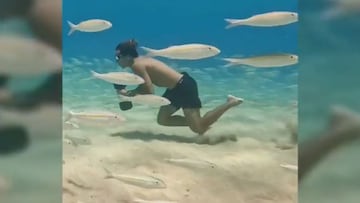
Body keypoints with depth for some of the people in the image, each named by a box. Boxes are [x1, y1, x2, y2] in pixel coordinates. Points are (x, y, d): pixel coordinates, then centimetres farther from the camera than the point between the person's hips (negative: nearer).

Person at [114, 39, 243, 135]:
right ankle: (195, 122, 17)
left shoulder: (137, 65, -16)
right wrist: (129, 92, 8)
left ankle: (230, 103, 1)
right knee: (162, 120, 16)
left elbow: (150, 92, -20)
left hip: (184, 87, -10)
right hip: (179, 86, 10)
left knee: (198, 129, -6)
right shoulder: (141, 61, 13)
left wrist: (129, 94, -7)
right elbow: (145, 86, 20)